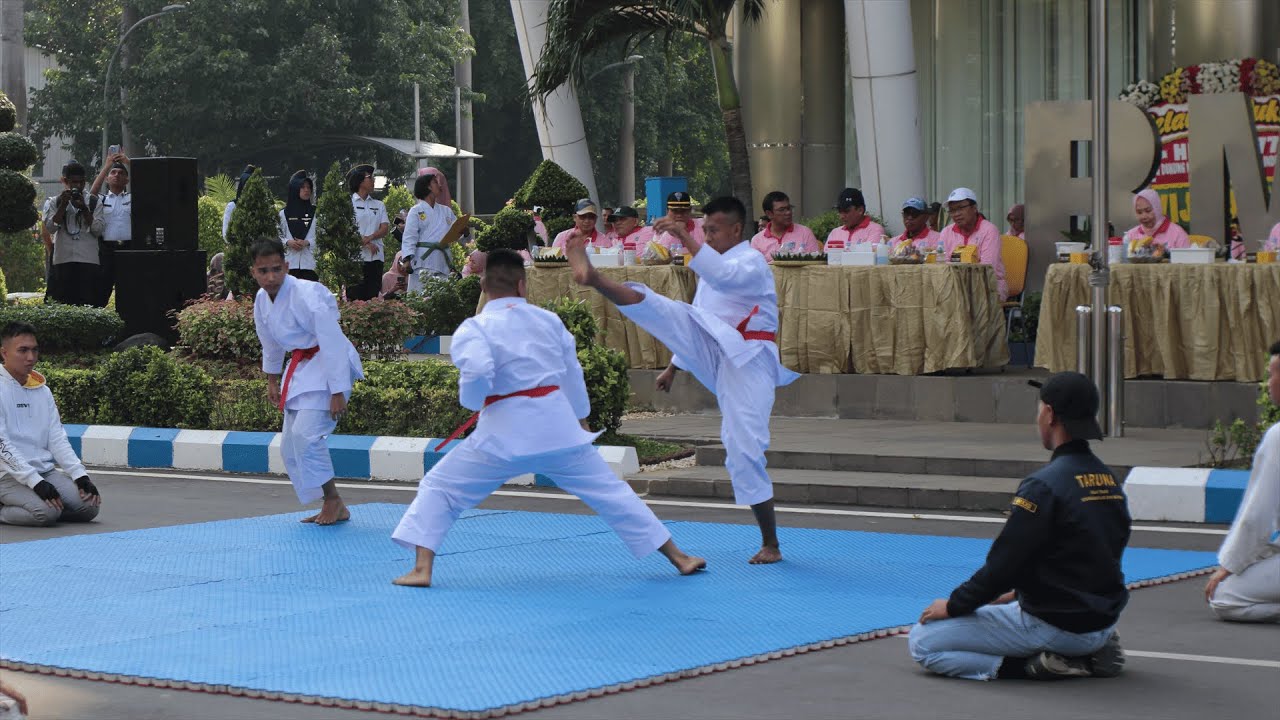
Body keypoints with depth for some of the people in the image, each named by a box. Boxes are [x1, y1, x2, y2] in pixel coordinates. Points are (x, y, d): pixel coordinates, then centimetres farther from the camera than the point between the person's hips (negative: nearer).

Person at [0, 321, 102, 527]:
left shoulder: (43, 391, 15)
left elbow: (57, 439, 11)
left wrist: (80, 475, -4)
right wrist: (35, 482, -22)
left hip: (46, 471, 7)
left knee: (89, 506, -12)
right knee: (47, 513, -31)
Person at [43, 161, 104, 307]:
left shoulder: (93, 202, 11)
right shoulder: (53, 202, 11)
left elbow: (98, 230, 1)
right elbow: (50, 228, -2)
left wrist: (84, 208, -7)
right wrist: (63, 204, -7)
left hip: (88, 261, 0)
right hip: (63, 260, 0)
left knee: (88, 303, -6)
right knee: (63, 303, -2)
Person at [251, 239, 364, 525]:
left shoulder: (305, 296, -24)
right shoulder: (262, 299, 0)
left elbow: (333, 343, -24)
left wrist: (337, 392, -24)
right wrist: (272, 380, 25)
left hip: (330, 364, -9)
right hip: (301, 367, 9)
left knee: (305, 433, -22)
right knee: (289, 445, 8)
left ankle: (334, 503, -7)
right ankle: (331, 507, 19)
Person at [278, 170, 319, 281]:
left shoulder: (314, 212, 7)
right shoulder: (284, 213, 10)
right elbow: (278, 235, 8)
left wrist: (307, 242, -14)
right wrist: (287, 242, -10)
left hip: (309, 262, -1)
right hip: (290, 262, 1)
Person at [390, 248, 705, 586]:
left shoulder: (473, 329, -5)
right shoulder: (549, 319, 9)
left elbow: (477, 372, -24)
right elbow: (572, 372, 17)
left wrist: (472, 402, -3)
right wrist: (581, 419, 32)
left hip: (505, 431, -4)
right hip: (557, 425, 4)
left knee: (439, 488, 10)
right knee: (609, 490, 14)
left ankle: (422, 569, -4)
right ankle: (678, 557, 19)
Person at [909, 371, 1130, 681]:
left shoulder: (1045, 485, -18)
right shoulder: (1110, 481, 7)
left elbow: (1003, 564, -16)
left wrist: (953, 606, -1)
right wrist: (1018, 593, 21)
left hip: (1055, 625, -8)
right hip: (1102, 618, 8)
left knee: (922, 641, -3)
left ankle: (1037, 665, -11)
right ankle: (1093, 652, 12)